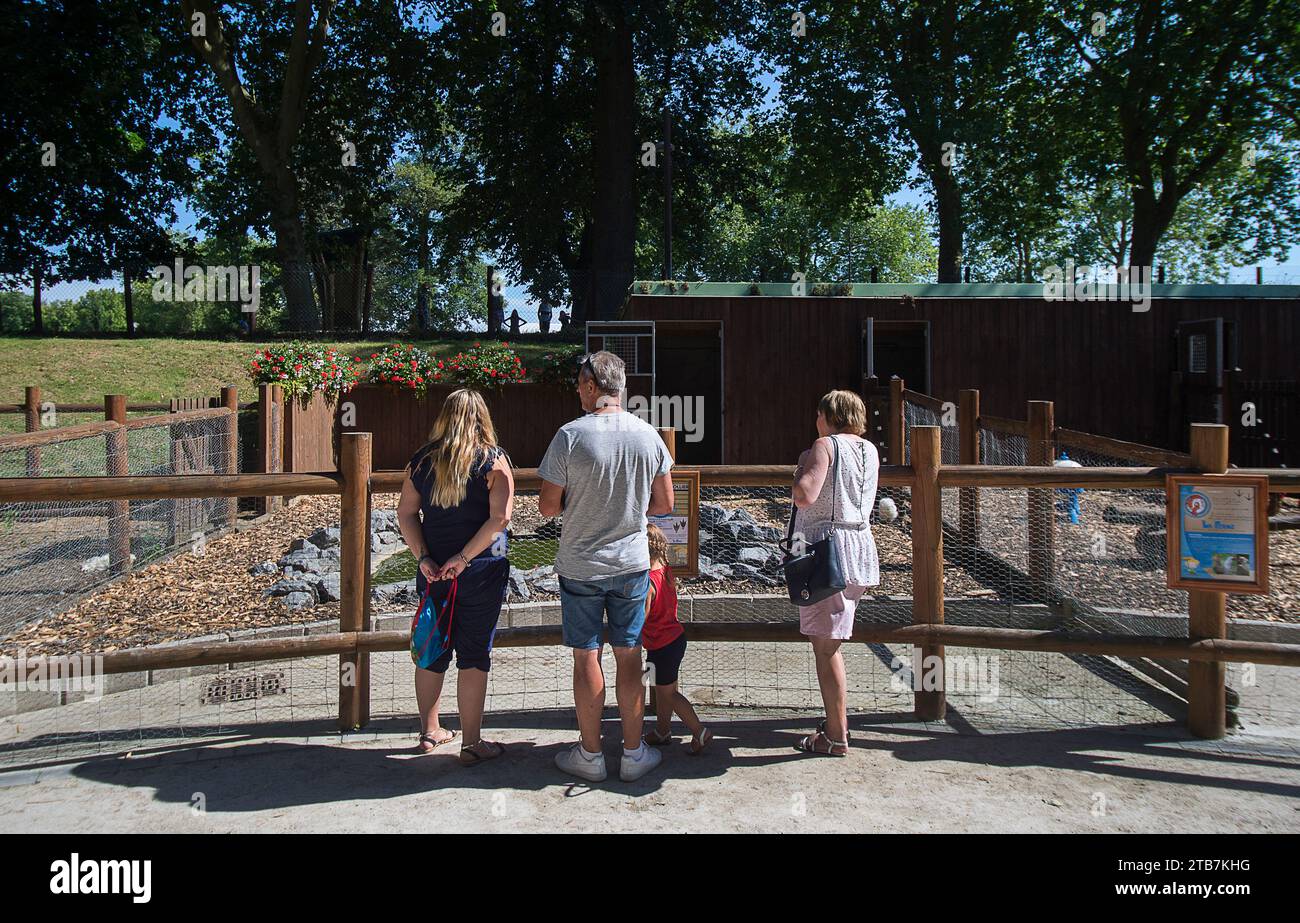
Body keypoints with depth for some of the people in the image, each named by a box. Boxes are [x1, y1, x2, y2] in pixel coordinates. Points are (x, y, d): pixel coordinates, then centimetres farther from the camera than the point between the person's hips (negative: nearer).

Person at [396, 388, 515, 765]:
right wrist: (464, 559, -16)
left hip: (433, 572, 4)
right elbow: (500, 517, -18)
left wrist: (423, 558, -4)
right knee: (474, 656, 5)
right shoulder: (493, 460, -8)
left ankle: (429, 731, 31)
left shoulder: (421, 461, 3)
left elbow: (406, 514, 1)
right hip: (480, 573, -4)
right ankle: (472, 743, 14)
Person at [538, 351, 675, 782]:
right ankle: (634, 753, 21)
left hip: (580, 565, -3)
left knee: (586, 656, 8)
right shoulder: (649, 435, -3)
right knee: (628, 655, 12)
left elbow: (548, 507, -11)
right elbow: (664, 504, 3)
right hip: (632, 564, 3)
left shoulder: (571, 436, -15)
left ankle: (590, 754, 20)